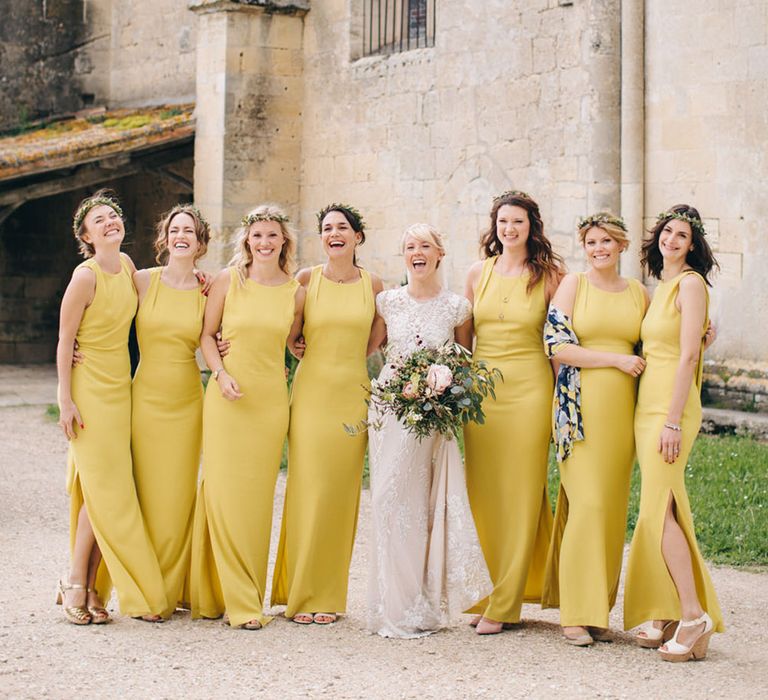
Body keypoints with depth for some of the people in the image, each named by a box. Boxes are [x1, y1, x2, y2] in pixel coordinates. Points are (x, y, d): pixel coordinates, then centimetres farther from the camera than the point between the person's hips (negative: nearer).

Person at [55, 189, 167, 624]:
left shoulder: (125, 264, 5)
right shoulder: (86, 276, -14)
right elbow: (65, 342, -11)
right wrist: (66, 401, -14)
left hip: (121, 388, 6)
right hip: (91, 388, -6)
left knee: (105, 491, 6)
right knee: (102, 490, -7)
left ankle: (89, 588, 11)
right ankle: (77, 584, 4)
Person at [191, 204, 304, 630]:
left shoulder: (295, 293, 5)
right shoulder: (228, 280, 1)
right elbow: (206, 334, 4)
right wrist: (222, 374, -8)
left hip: (270, 399, 2)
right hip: (226, 398, -1)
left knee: (257, 495, 4)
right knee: (224, 490, -4)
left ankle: (248, 595, 12)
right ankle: (235, 598, 4)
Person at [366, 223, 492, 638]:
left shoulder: (457, 308, 2)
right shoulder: (388, 302, 5)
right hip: (390, 411, 2)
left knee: (426, 503, -4)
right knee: (390, 502, -1)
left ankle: (423, 604, 5)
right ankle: (396, 606, 7)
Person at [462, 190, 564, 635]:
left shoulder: (549, 276, 0)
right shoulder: (478, 273, 9)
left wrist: (561, 398, -5)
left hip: (528, 388, -3)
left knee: (520, 494, -2)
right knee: (482, 493, 5)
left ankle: (504, 605, 3)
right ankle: (487, 594, 15)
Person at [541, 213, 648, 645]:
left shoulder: (639, 293, 14)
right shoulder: (573, 284, 3)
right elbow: (557, 345, -7)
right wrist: (616, 359, -10)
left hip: (622, 408, 4)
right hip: (580, 405, -4)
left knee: (613, 507, 4)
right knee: (587, 503, -11)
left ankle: (598, 610, 12)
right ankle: (577, 614, -6)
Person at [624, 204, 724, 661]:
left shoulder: (691, 283, -9)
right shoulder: (660, 287, 18)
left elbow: (688, 356, -15)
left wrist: (673, 421, -19)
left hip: (672, 406, -9)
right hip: (647, 403, 9)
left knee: (657, 510, -13)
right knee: (658, 510, 7)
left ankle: (694, 615, -10)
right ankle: (666, 615, 11)